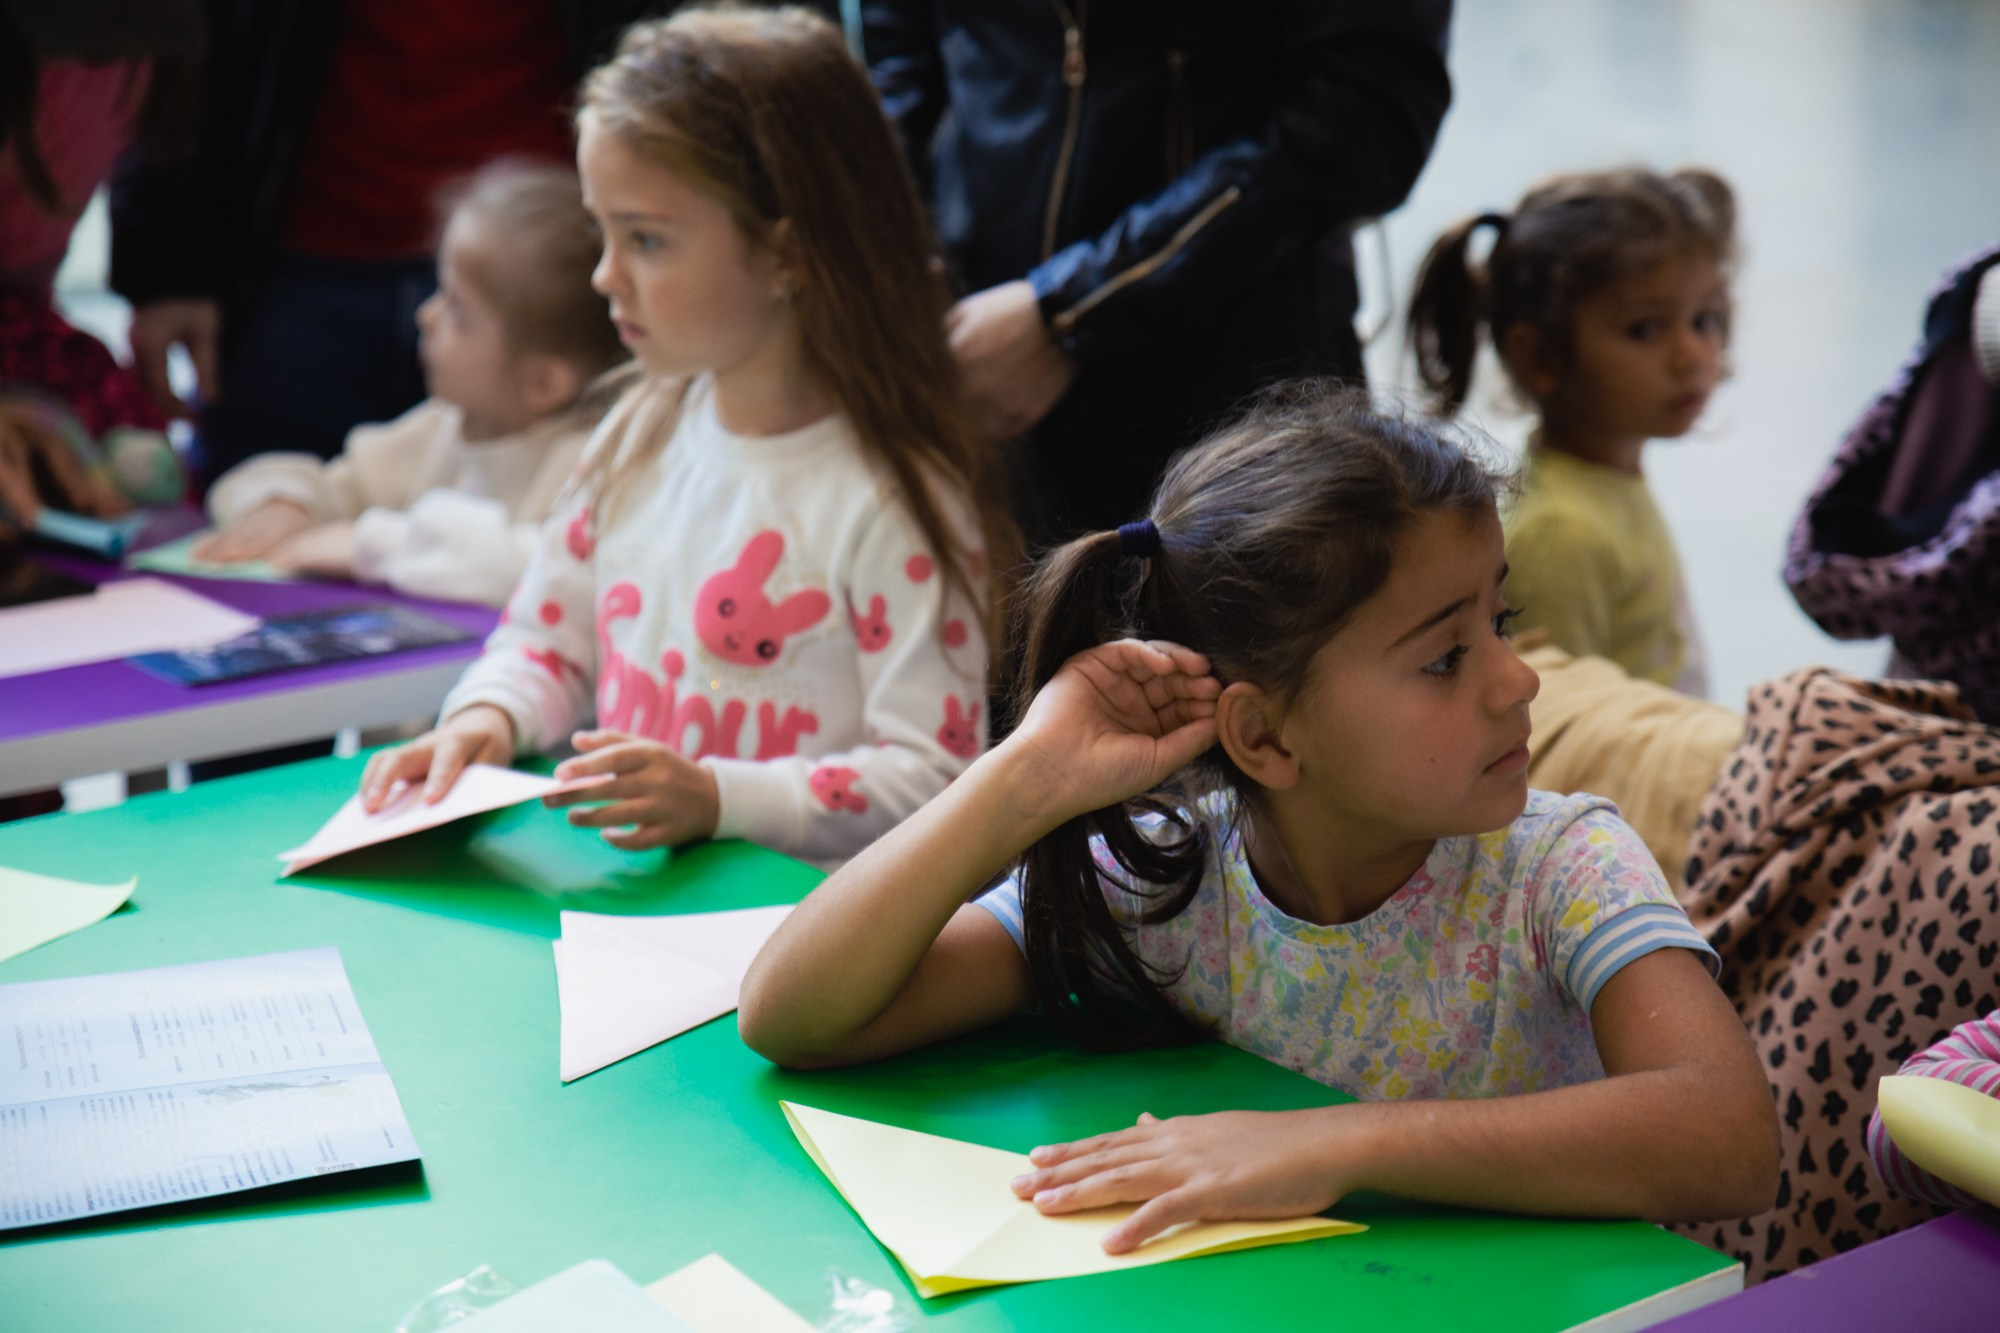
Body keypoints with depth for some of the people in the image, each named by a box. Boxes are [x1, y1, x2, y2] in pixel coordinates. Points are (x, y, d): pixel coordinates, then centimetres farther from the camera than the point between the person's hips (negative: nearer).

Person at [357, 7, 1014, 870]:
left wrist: (716, 798, -25)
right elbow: (550, 635, 23)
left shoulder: (890, 497, -13)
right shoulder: (646, 432, 12)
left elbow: (934, 779, -15)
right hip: (619, 886, 7)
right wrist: (487, 717, 0)